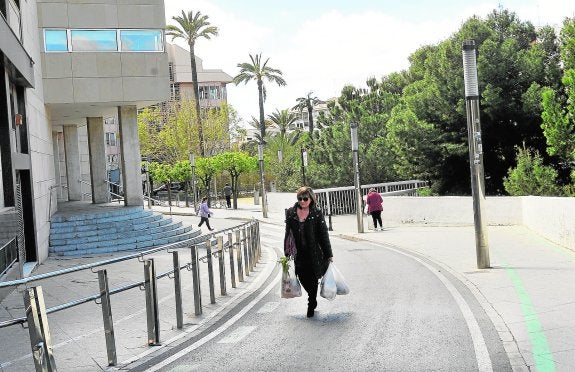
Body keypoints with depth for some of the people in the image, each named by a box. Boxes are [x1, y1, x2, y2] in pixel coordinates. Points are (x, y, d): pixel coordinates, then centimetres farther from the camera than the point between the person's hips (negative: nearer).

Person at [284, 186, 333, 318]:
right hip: (298, 254, 3)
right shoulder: (291, 213, 3)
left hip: (314, 253, -3)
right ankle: (313, 301, 35)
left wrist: (329, 255, -2)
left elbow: (324, 234, -3)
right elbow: (287, 234, 8)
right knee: (303, 280, 8)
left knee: (312, 280, 5)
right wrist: (287, 253, 7)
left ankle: (311, 305, 24)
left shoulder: (317, 213, -4)